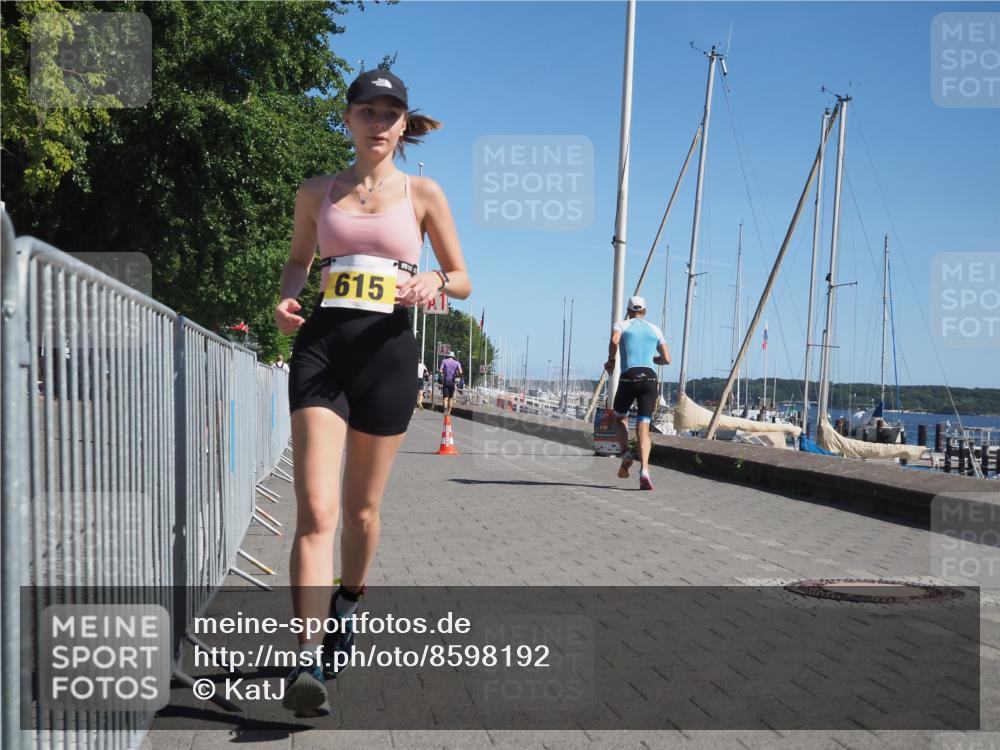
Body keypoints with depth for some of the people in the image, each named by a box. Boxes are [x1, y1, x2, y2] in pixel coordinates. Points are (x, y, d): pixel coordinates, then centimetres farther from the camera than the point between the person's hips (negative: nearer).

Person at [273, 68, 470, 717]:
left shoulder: (423, 194, 9)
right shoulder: (317, 193, 13)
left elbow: (463, 279, 12)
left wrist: (434, 284, -11)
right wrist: (288, 299, 3)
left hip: (387, 350, 0)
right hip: (321, 345, 0)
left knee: (362, 507, 12)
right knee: (316, 510, -15)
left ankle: (348, 606, 38)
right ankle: (310, 661, -18)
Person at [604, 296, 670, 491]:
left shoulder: (622, 325, 12)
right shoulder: (655, 330, 20)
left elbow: (614, 341, -12)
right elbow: (666, 359, 18)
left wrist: (611, 360, 4)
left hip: (629, 377, -1)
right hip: (650, 379, 2)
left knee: (620, 418, 24)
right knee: (643, 428, -3)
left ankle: (625, 453, -1)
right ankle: (644, 470, -24)